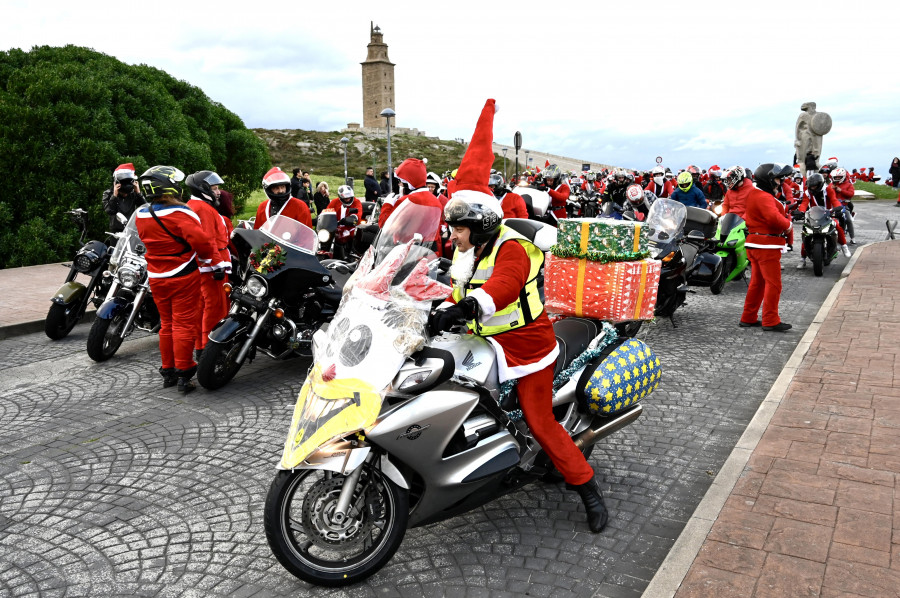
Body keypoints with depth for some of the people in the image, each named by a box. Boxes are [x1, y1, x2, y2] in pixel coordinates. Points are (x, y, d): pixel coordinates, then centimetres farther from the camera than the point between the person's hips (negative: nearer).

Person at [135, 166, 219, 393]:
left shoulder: (141, 215, 4)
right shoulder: (179, 214, -19)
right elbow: (199, 239, -26)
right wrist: (212, 259, -10)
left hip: (156, 277, 7)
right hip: (182, 276, -7)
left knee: (167, 323, 17)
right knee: (184, 323, 0)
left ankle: (168, 371, 24)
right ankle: (184, 373, 4)